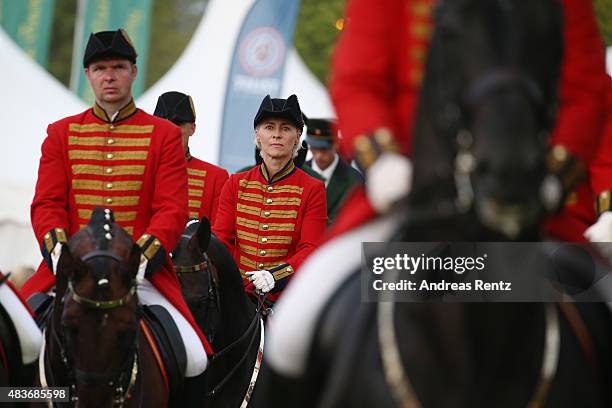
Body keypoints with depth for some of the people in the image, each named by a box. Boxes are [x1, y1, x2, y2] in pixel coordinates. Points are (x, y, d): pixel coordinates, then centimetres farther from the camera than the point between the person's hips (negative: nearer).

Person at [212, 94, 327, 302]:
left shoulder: (312, 189, 1)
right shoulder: (236, 184, 10)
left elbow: (311, 249, -7)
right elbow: (222, 237, 6)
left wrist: (277, 275, -25)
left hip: (288, 298, -2)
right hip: (239, 296, 2)